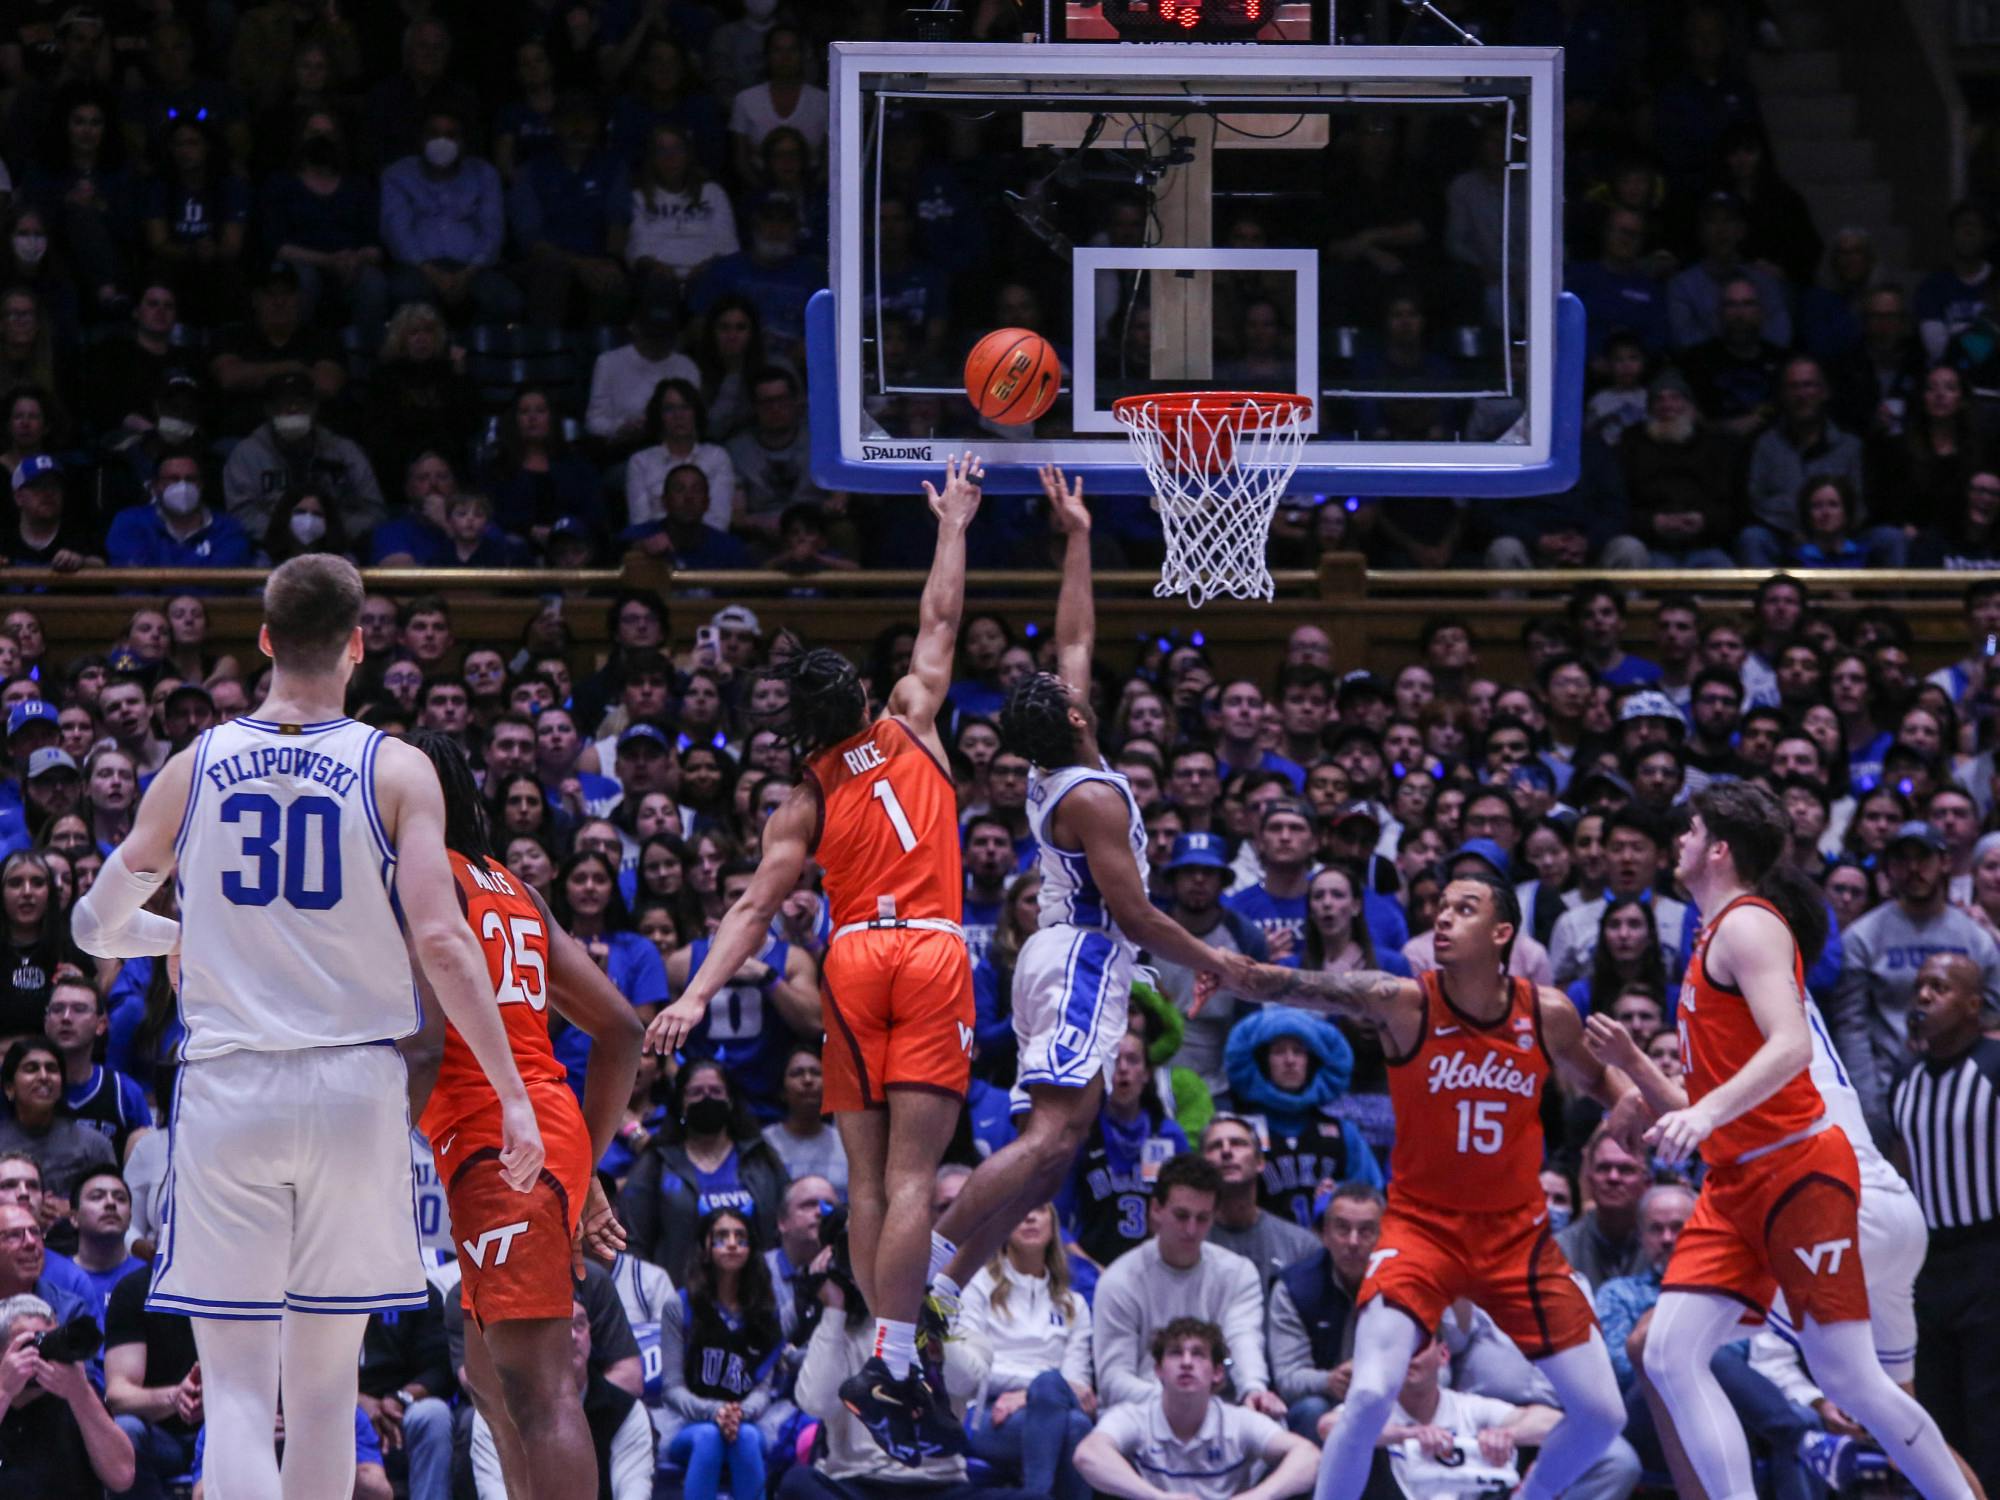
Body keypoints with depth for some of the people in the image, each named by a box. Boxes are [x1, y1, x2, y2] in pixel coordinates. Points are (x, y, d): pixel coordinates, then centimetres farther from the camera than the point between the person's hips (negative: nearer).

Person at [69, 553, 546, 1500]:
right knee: (325, 1383, 12)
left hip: (227, 1086, 0)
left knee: (236, 1386, -3)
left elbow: (96, 929, 14)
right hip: (355, 1085, 0)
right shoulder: (396, 772, -2)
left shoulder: (191, 770, 4)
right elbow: (441, 942, -11)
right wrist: (512, 1093, -7)